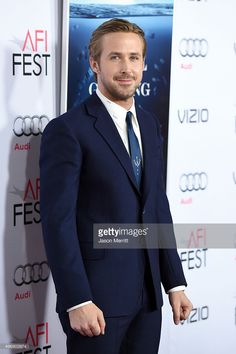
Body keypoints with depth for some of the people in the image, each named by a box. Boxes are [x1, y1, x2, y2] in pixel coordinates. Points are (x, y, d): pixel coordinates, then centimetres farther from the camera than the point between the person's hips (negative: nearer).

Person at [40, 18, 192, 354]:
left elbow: (158, 206, 14)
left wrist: (175, 283, 10)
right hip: (97, 294, -6)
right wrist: (77, 301, -18)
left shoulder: (150, 125, 11)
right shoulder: (67, 130, -11)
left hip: (148, 293, 6)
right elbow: (58, 222, -14)